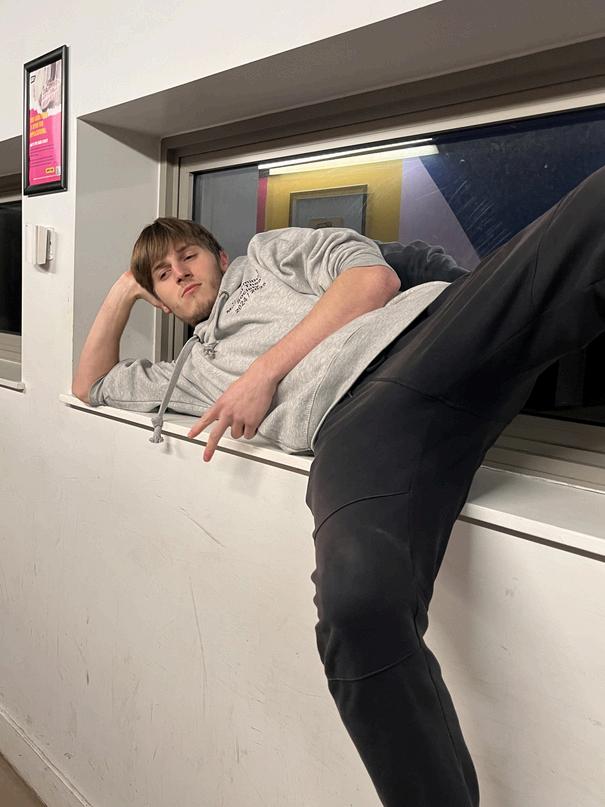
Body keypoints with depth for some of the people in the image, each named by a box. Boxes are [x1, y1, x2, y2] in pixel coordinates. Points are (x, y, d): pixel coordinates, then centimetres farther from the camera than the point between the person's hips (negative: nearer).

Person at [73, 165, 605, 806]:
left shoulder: (270, 251, 32)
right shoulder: (189, 371, 40)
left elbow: (372, 276, 13)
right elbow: (89, 386, 53)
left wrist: (267, 369, 5)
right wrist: (123, 291, 47)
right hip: (351, 423, 0)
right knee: (357, 609, -33)